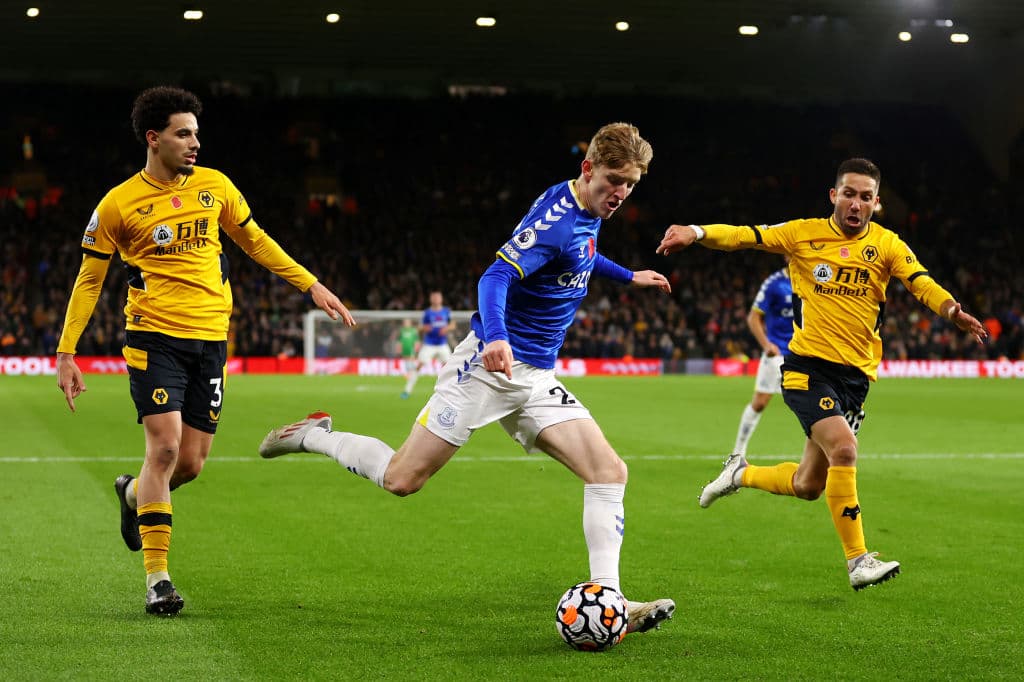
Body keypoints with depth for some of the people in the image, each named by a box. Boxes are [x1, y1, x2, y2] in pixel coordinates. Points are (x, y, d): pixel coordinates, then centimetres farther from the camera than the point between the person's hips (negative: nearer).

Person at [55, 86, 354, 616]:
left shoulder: (214, 186, 7)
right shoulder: (118, 205, -4)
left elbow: (255, 241, 21)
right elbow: (89, 279, 4)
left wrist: (312, 285, 17)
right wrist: (66, 352, -1)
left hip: (210, 338, 4)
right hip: (154, 337, -4)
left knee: (191, 463, 3)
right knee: (164, 447, -15)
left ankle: (134, 493, 39)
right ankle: (157, 578, -6)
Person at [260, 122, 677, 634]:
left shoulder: (588, 215, 9)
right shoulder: (554, 220, -19)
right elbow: (496, 277, -31)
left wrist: (627, 276, 43)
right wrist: (496, 337, -48)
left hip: (536, 379, 8)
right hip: (489, 364, -8)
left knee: (610, 471, -9)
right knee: (402, 479, -6)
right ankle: (313, 436, 21)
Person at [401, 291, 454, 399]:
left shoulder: (446, 311, 6)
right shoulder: (427, 313, 0)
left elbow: (452, 325, 8)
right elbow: (421, 328, 2)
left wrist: (447, 328, -14)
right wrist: (424, 328, -21)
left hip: (442, 344, 2)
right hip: (429, 344, -2)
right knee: (419, 365, -13)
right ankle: (407, 391, -10)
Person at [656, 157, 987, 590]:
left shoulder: (885, 244, 4)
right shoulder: (804, 234, 0)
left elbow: (921, 282, -10)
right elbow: (743, 237, -5)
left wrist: (952, 311, -31)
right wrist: (697, 232, -24)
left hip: (856, 376, 4)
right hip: (808, 367, -4)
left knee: (808, 486, 9)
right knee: (843, 448, -26)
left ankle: (740, 474, 39)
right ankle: (857, 559, -16)